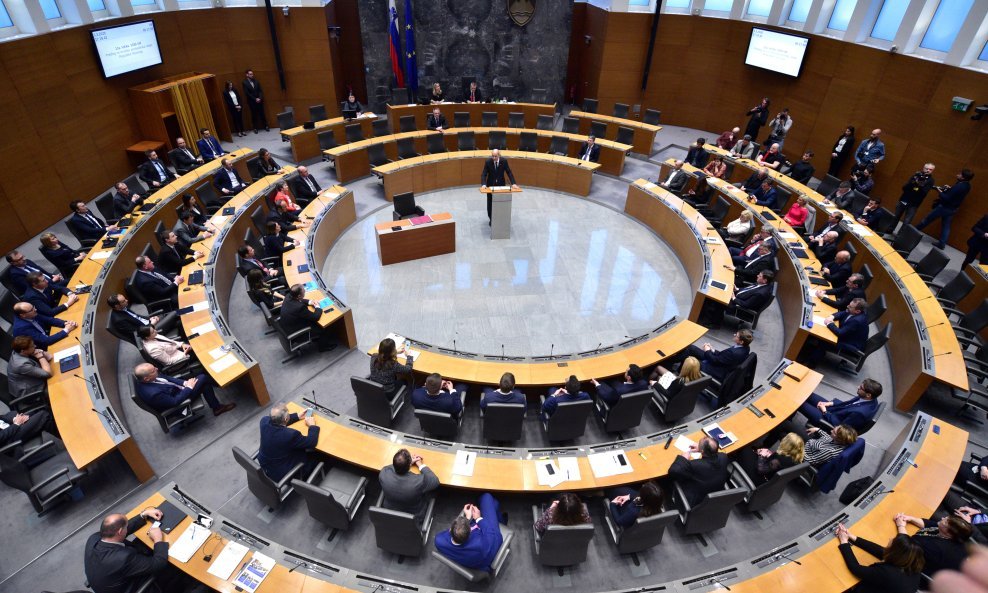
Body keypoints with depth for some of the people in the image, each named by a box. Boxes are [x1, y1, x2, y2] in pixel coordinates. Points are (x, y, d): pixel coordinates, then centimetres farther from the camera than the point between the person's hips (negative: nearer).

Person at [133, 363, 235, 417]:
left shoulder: (151, 377, -15)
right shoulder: (153, 393, -37)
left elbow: (167, 378, 3)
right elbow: (175, 402, -26)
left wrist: (184, 382, -7)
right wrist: (188, 388, -18)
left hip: (175, 389, 7)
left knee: (205, 384, -2)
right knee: (203, 378, -11)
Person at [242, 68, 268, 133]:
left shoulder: (256, 81, 6)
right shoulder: (245, 83, -5)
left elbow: (260, 90, 4)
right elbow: (247, 93, -10)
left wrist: (260, 98, -10)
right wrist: (255, 99, -13)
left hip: (259, 100, 3)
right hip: (252, 102, -3)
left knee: (262, 113, 6)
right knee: (254, 115, 4)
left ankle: (266, 126, 14)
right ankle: (255, 128, 10)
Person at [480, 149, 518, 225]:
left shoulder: (504, 161, -12)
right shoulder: (488, 162, -14)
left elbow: (509, 173, -8)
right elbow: (484, 174, -15)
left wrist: (513, 183, -20)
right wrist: (483, 184, -32)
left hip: (501, 184, 0)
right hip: (490, 185, 0)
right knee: (490, 203, 6)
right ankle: (491, 219, 23)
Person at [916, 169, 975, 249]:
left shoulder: (959, 186, -28)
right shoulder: (966, 185, 2)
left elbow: (946, 198, -27)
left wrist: (939, 191, -14)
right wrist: (949, 188, 4)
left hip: (945, 207, -9)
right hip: (952, 209, 9)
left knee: (927, 219, 7)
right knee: (946, 226, 13)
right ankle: (942, 244, 17)